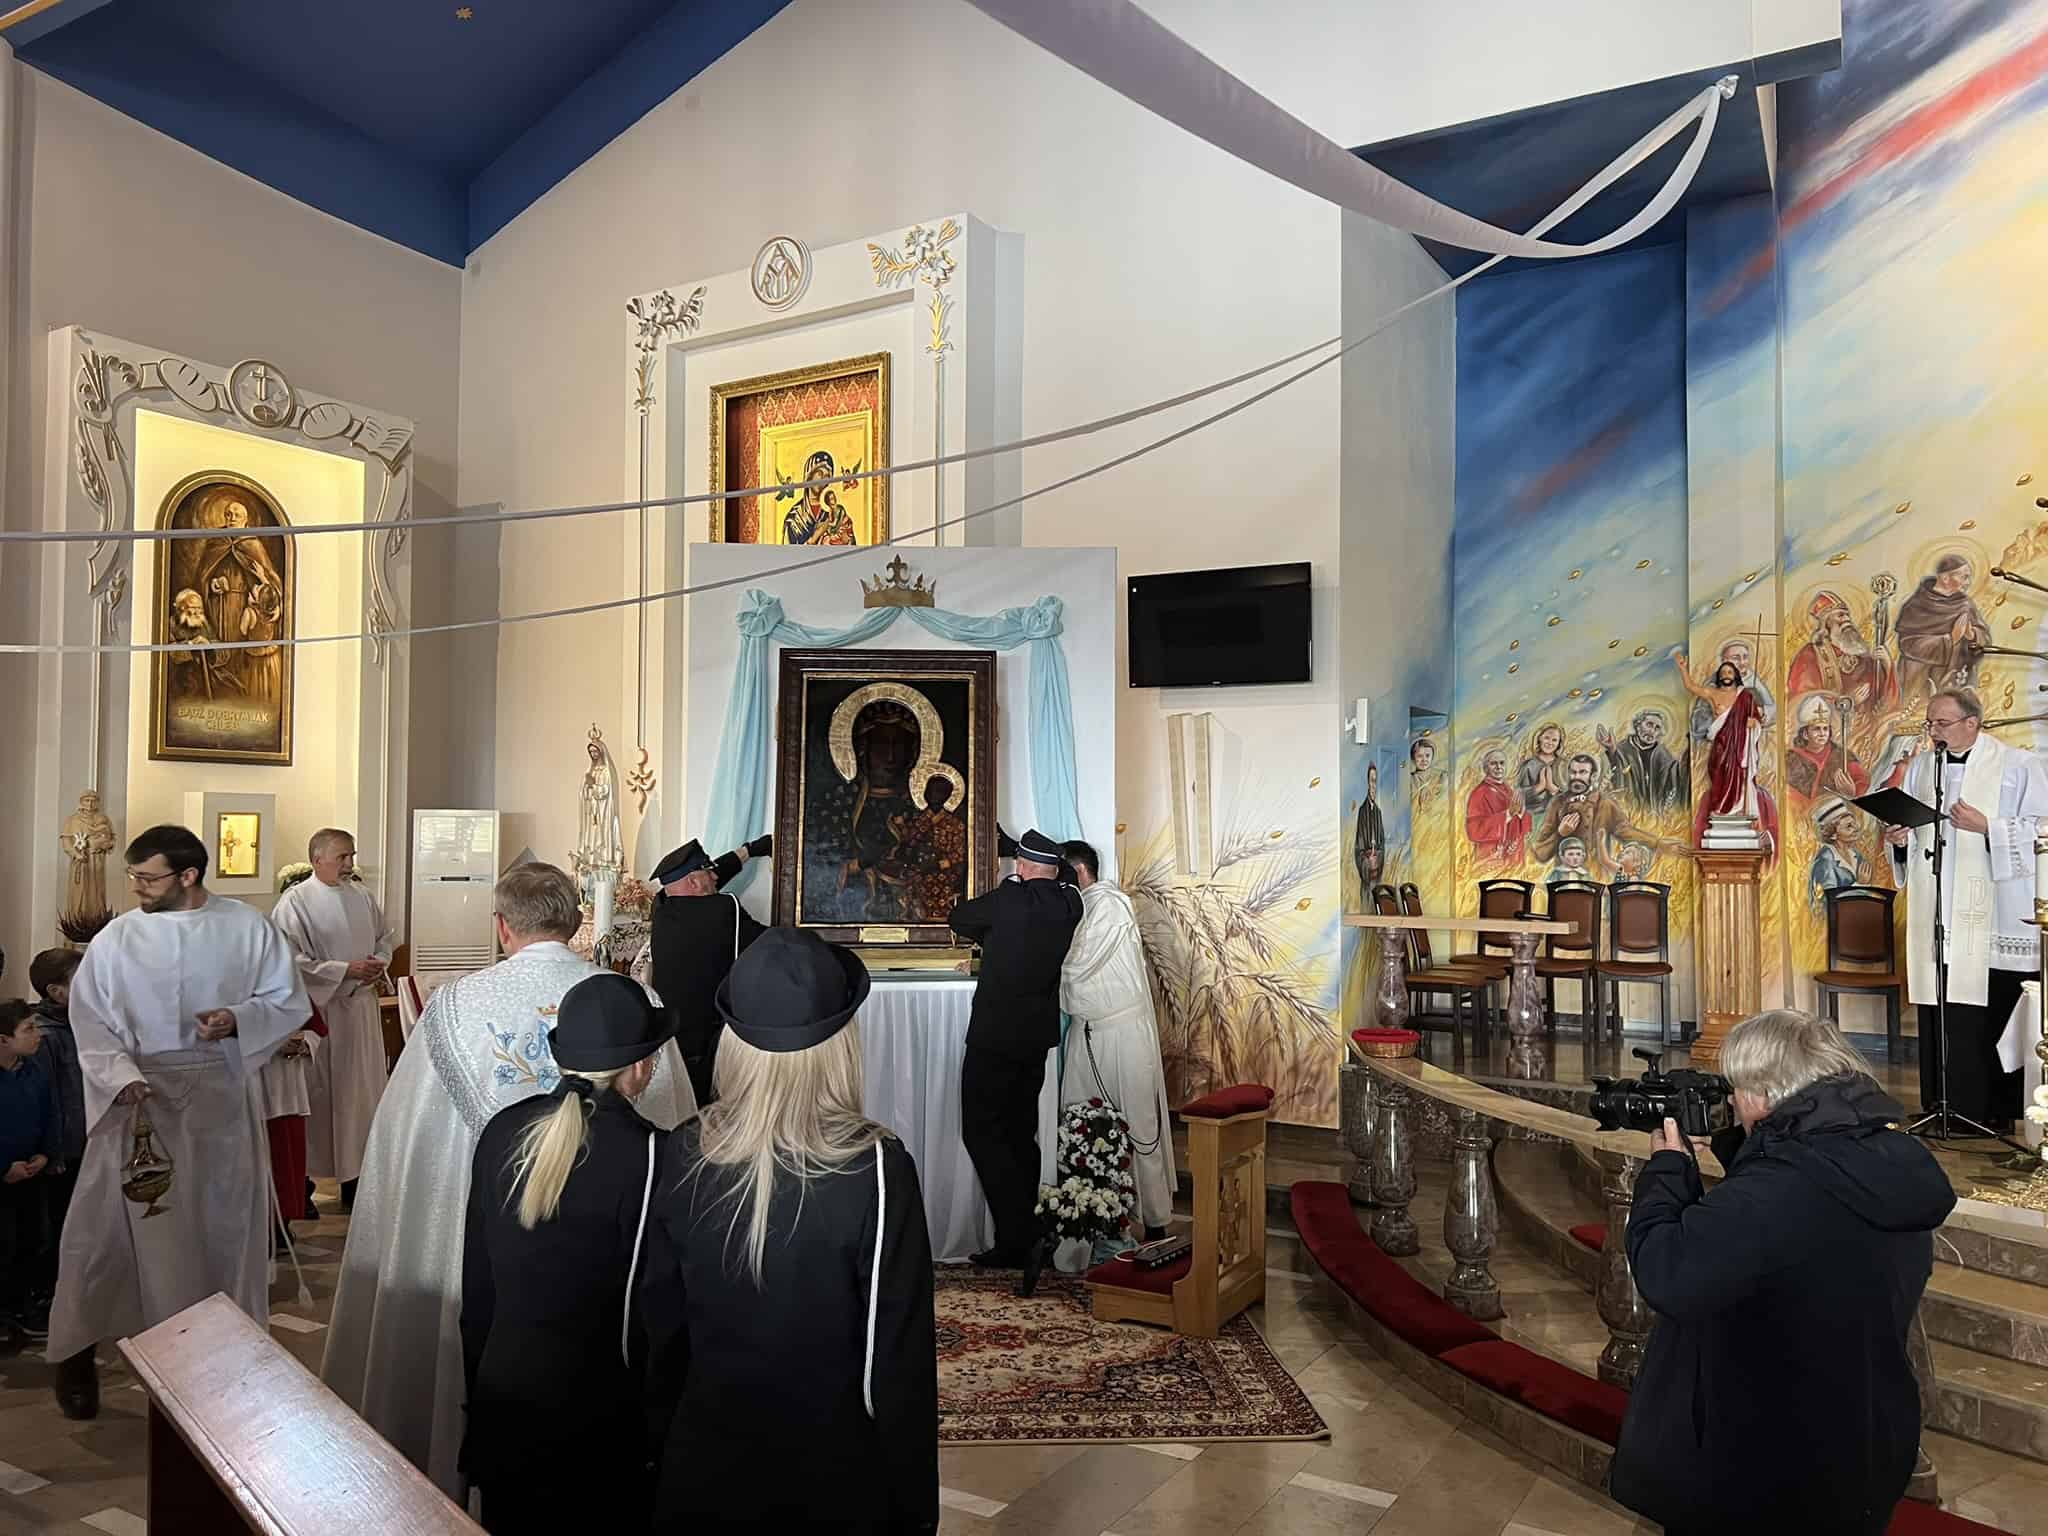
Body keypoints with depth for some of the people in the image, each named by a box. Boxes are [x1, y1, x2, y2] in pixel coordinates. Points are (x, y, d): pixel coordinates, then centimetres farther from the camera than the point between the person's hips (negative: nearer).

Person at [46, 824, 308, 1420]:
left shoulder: (248, 929, -2)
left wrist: (238, 1019, -16)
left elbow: (290, 1003, 2)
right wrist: (122, 1077, -21)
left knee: (223, 1225, 10)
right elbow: (91, 1022, -5)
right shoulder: (117, 938, -3)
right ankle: (76, 1351, 23)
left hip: (220, 1097, 0)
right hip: (137, 1097, 0)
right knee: (109, 1223, 3)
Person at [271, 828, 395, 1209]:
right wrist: (347, 969, -18)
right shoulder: (295, 901, -10)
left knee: (362, 1092, 8)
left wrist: (378, 962, -2)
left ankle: (356, 1175, 17)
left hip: (362, 1007, 6)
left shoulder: (362, 897, 8)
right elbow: (292, 961, -16)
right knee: (316, 1096, 1)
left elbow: (385, 937, 19)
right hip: (317, 1010, -5)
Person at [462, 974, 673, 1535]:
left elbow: (476, 1278, 4)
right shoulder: (646, 1152, -21)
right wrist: (658, 1423, -2)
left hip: (503, 1388, 5)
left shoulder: (503, 1131, -6)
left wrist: (479, 1386, 17)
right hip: (598, 1402, -5)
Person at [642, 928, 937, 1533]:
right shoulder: (876, 1169, -22)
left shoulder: (683, 1156, -13)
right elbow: (902, 1353, -16)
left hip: (704, 1466, 3)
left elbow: (660, 1326, -2)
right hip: (836, 1476, -2)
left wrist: (663, 1445, 13)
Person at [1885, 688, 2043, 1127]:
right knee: (1940, 1014, 2)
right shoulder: (1919, 766, 15)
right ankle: (1948, 1108, 9)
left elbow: (2038, 830, -5)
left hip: (1997, 917, -4)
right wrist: (1899, 838, -1)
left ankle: (2001, 1112, 7)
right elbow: (1909, 827, 20)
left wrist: (1987, 826, -16)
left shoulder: (2018, 765, 0)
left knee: (1996, 1013, -4)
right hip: (1936, 915, 4)